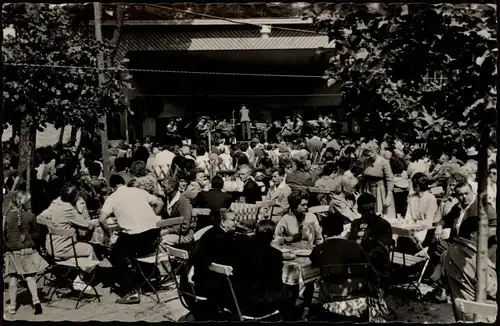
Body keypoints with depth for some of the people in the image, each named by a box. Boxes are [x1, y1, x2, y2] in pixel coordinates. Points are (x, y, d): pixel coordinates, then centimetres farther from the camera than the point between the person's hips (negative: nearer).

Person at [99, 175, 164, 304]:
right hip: (154, 230, 5)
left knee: (117, 257, 17)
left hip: (134, 234, -5)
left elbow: (102, 220, -6)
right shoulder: (138, 190, 15)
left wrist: (109, 234, 11)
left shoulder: (112, 198, 5)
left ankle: (131, 291, 5)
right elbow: (160, 203, 18)